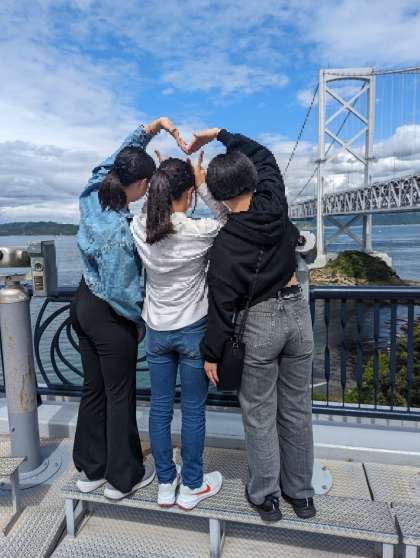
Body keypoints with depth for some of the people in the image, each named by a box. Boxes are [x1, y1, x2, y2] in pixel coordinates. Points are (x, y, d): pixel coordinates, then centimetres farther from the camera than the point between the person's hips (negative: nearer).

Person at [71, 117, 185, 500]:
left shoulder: (93, 196, -6)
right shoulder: (120, 231, -28)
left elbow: (122, 153, 7)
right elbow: (119, 290, -24)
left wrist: (155, 125, 2)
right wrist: (141, 316, -8)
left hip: (84, 306, 9)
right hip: (110, 317, -8)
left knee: (93, 389, 19)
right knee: (120, 396, 9)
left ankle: (90, 469, 36)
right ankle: (123, 478, 29)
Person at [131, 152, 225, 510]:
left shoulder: (140, 228, -8)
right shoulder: (199, 232, -19)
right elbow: (230, 218, 1)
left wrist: (164, 176, 6)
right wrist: (203, 185, -4)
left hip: (157, 331, 4)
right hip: (193, 331, -4)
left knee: (160, 409, 15)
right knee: (193, 411, 11)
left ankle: (166, 484, 33)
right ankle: (192, 486, 29)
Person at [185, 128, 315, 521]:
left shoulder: (226, 242, -16)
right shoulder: (275, 203, -5)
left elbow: (222, 303, -15)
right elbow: (264, 155, 15)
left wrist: (211, 353, -4)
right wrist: (218, 135, 16)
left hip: (259, 323, -5)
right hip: (297, 311, 5)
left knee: (259, 413, 13)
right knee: (297, 407, 16)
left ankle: (265, 496, 27)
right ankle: (301, 493, 32)